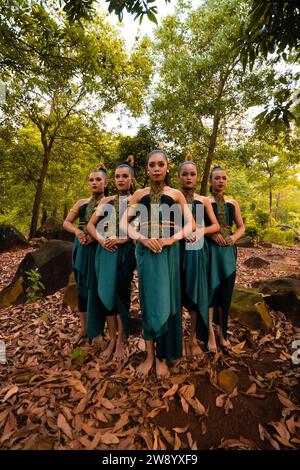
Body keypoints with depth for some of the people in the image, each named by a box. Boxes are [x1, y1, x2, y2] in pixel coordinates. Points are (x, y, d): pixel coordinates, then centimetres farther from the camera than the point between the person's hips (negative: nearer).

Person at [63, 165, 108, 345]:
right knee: (82, 287, 10)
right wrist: (77, 230, -8)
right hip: (82, 247, 5)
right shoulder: (81, 203, 13)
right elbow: (66, 222, 12)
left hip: (99, 248, -5)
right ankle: (84, 328, 26)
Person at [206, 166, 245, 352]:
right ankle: (211, 333, 13)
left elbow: (241, 227, 13)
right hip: (210, 249, -4)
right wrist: (212, 233, -21)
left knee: (226, 291, 10)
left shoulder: (233, 203, 10)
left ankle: (223, 331, 27)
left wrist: (234, 237, -7)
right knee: (210, 288, -2)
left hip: (228, 250, 4)